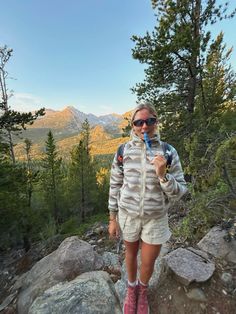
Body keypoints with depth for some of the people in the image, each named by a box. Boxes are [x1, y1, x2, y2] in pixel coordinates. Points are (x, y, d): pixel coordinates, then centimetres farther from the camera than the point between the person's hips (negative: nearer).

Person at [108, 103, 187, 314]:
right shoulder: (123, 151, -10)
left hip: (156, 218, 0)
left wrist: (162, 175, -29)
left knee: (148, 263, 18)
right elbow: (115, 186, -2)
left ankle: (143, 291, 55)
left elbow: (179, 192, -9)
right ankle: (131, 289, 57)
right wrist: (113, 219, 2)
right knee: (131, 253, 24)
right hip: (128, 215, 1)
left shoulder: (169, 152, -12)